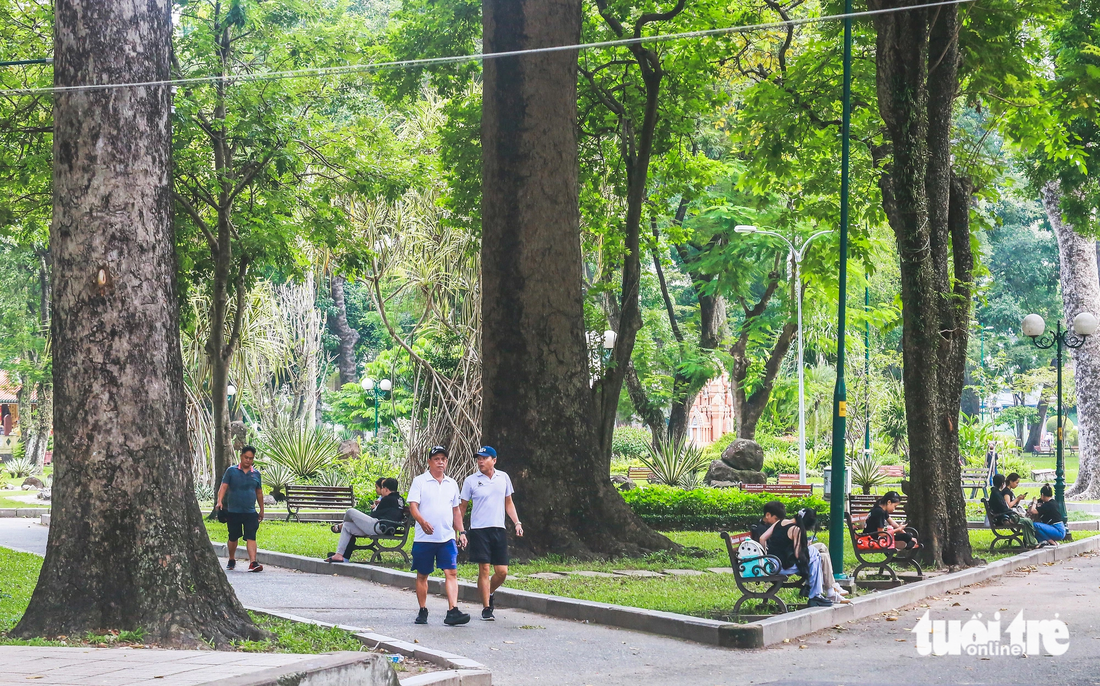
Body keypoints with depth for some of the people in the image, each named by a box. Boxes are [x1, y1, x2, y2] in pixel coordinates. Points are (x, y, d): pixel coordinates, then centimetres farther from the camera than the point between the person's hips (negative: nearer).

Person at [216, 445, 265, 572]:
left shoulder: (256, 474, 10)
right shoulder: (231, 471, 2)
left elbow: (259, 492, 19)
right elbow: (223, 487, -5)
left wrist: (261, 510, 21)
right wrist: (220, 501, -21)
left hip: (250, 512, 1)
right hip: (233, 511, -1)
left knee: (251, 538, -12)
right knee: (233, 538, 11)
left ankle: (253, 562, -21)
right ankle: (231, 560, 32)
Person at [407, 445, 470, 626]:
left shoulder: (452, 484, 14)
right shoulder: (419, 481, 0)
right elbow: (412, 505, -10)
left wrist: (461, 532, 13)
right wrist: (422, 521, -29)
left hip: (447, 537, 3)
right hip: (424, 538, -3)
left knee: (451, 572, -10)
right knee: (422, 575, 6)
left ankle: (453, 611, -16)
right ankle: (423, 611, 18)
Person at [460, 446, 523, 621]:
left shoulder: (503, 478, 9)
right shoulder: (471, 481, 0)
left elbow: (508, 503, 18)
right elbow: (462, 507, 6)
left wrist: (517, 522, 7)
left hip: (499, 530, 3)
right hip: (479, 529, -3)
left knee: (502, 571, 1)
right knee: (484, 569, -7)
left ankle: (489, 593, 29)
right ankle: (486, 607, 2)